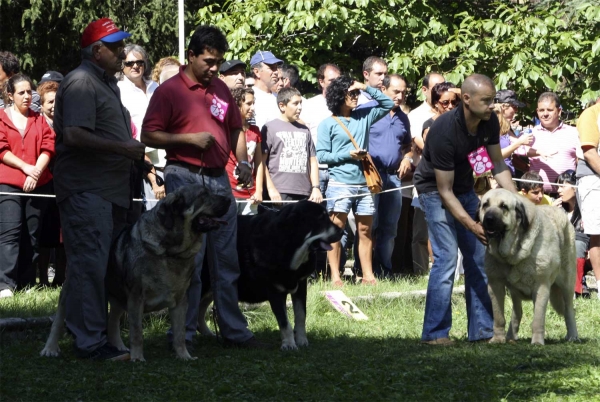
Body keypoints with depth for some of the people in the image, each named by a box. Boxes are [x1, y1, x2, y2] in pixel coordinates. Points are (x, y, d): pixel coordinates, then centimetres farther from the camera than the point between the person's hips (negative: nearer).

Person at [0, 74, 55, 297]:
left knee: (34, 235, 5)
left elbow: (48, 147, 6)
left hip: (38, 184, 4)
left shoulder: (39, 120, 15)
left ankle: (28, 283, 10)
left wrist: (36, 172, -9)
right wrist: (26, 167, -12)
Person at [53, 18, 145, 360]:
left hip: (112, 189, 10)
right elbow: (74, 135, -22)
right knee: (90, 265, -9)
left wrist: (133, 150, 16)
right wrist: (123, 147, -18)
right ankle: (91, 342, -8)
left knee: (107, 265, 12)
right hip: (87, 190, -10)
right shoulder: (81, 83, -12)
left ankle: (101, 335, 18)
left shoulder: (107, 82, 20)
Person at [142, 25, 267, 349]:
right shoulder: (169, 91, -5)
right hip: (185, 177, -6)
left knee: (227, 260, 8)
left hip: (219, 179, 6)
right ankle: (183, 334, 2)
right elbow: (148, 136, -8)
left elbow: (234, 129, 22)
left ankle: (234, 330, 14)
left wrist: (242, 160, 5)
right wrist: (190, 139, -17)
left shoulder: (220, 88, 13)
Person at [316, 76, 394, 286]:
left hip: (363, 184, 4)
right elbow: (321, 155, -3)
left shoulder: (363, 117, 12)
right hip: (340, 184, -4)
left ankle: (368, 275, 11)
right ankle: (335, 276, -2)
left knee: (365, 231, 7)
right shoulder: (328, 124, 0)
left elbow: (388, 104, 16)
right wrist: (347, 154, -13)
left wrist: (367, 88, 5)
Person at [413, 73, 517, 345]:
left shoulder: (489, 122, -13)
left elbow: (497, 164, 0)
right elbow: (444, 191, -30)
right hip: (435, 190, -7)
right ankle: (435, 332, -12)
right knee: (446, 257, -17)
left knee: (478, 257, 4)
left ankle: (482, 329, 9)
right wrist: (472, 226, -35)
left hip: (464, 188, 7)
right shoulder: (444, 131, -33)